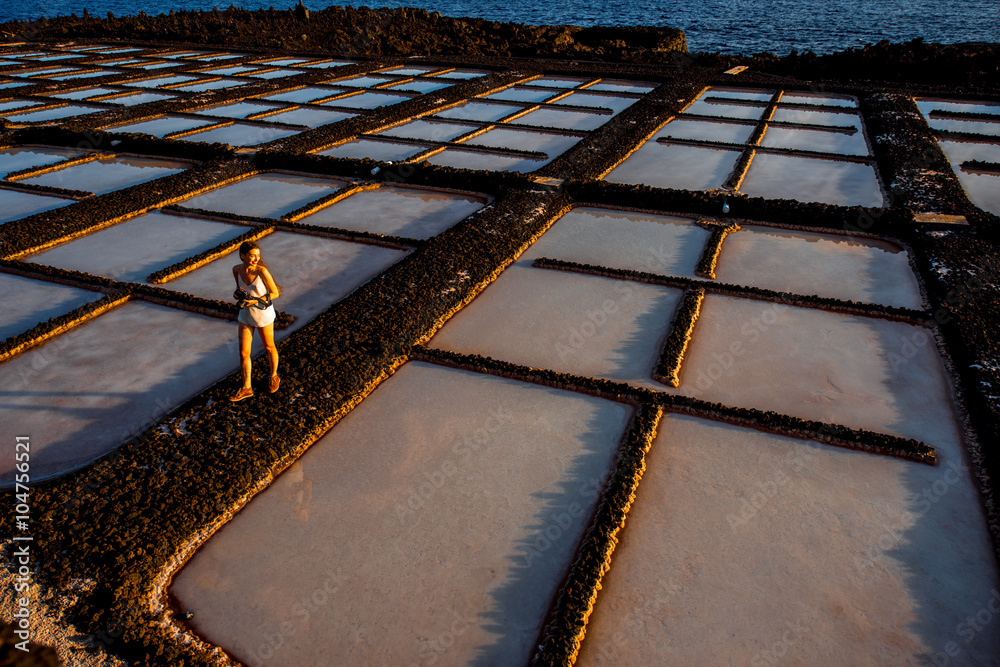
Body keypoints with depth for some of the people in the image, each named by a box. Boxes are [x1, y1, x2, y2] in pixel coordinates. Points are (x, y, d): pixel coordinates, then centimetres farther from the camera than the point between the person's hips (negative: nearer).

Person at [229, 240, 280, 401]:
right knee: (243, 353, 5)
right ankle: (246, 388, 19)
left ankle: (274, 377, 42)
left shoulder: (262, 271, -22)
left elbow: (275, 293, -15)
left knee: (269, 348, 17)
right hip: (246, 315, 4)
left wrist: (256, 301, -25)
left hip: (264, 315, -4)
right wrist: (237, 293, -11)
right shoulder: (236, 269, -8)